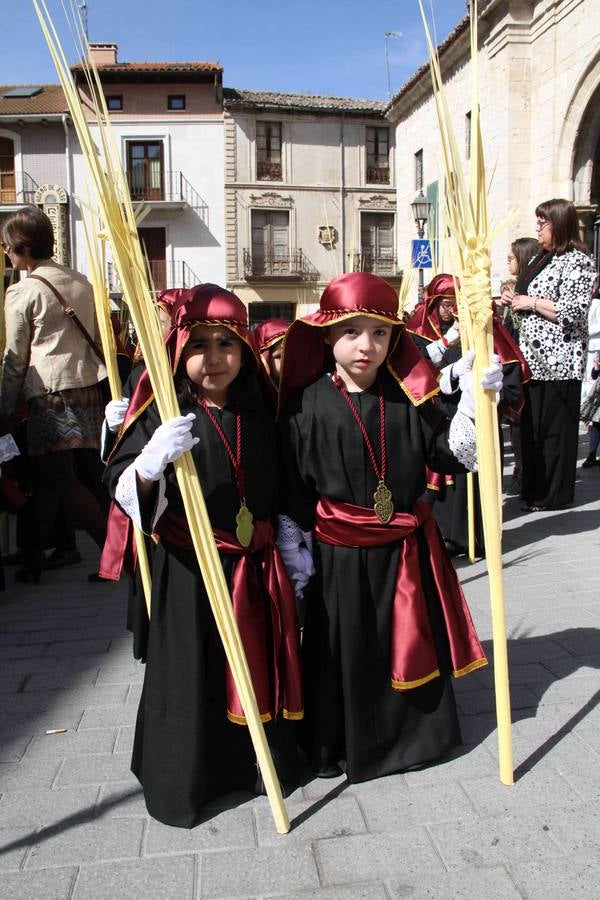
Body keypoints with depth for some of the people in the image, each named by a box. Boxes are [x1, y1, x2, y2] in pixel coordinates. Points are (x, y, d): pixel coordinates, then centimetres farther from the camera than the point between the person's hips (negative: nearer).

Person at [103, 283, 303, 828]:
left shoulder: (258, 414, 4)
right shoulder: (160, 415, -11)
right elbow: (124, 490, -18)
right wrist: (151, 461, -37)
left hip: (257, 568, 5)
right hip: (189, 572, -4)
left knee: (260, 667, 15)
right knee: (191, 675, 6)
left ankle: (263, 764, 38)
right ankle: (182, 782, 29)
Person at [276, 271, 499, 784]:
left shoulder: (410, 400, -3)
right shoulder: (307, 405, -10)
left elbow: (450, 454, -3)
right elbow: (290, 484, -5)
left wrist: (473, 401, -17)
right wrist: (291, 548, -3)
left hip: (407, 547, 3)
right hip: (340, 554, -3)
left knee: (412, 642, 18)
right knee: (342, 650, 11)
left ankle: (416, 732, 42)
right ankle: (332, 745, 34)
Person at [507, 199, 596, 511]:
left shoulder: (577, 262, -10)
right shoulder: (539, 259, 18)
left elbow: (574, 312, -19)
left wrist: (531, 302, -14)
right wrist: (515, 300, 9)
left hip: (557, 360, -9)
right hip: (533, 356, 9)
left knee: (555, 426, -2)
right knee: (531, 423, 11)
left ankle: (555, 494, 9)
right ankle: (534, 488, 22)